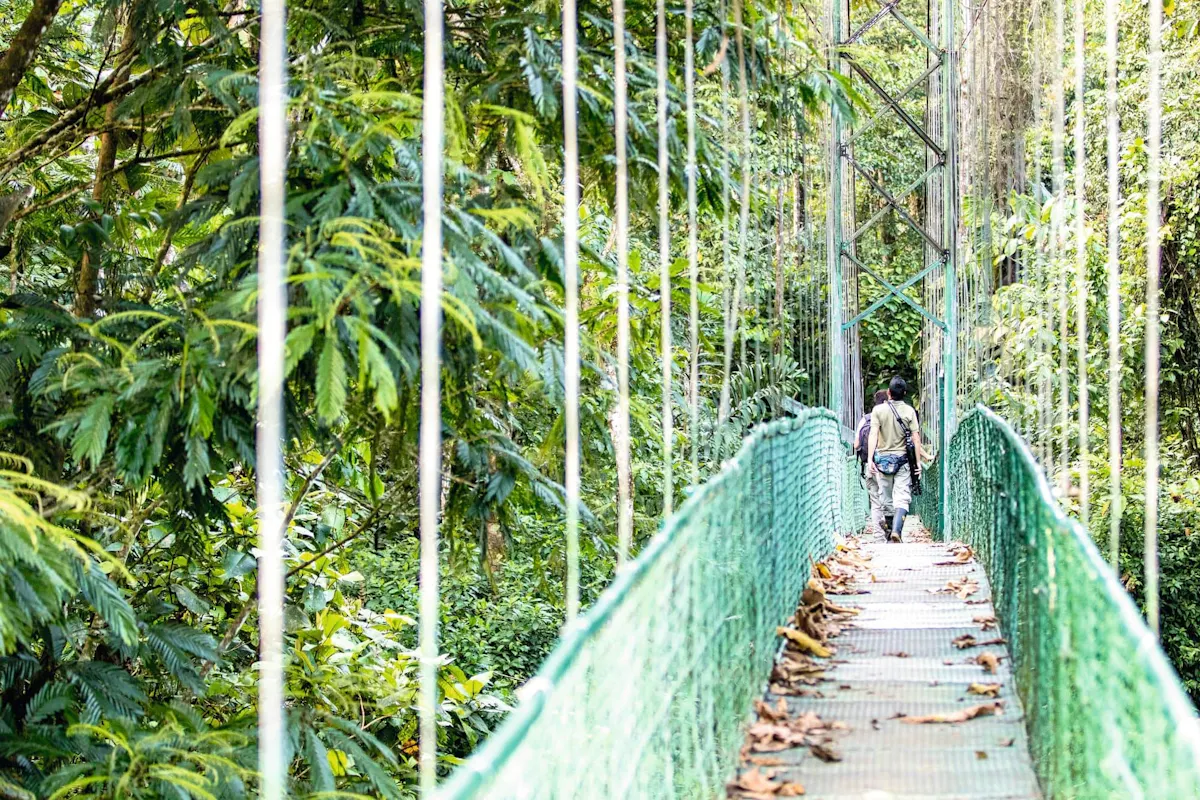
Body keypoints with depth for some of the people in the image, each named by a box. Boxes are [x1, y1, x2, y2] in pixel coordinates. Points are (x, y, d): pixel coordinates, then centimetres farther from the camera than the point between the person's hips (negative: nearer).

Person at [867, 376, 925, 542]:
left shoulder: (878, 410, -2)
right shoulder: (909, 411, -2)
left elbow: (873, 435, -10)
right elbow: (916, 438, -4)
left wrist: (870, 459, -13)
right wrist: (918, 461, 1)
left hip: (883, 458, 1)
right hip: (903, 458, -1)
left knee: (886, 498, 11)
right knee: (902, 498, -6)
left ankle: (890, 531, 19)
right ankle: (896, 531, -25)